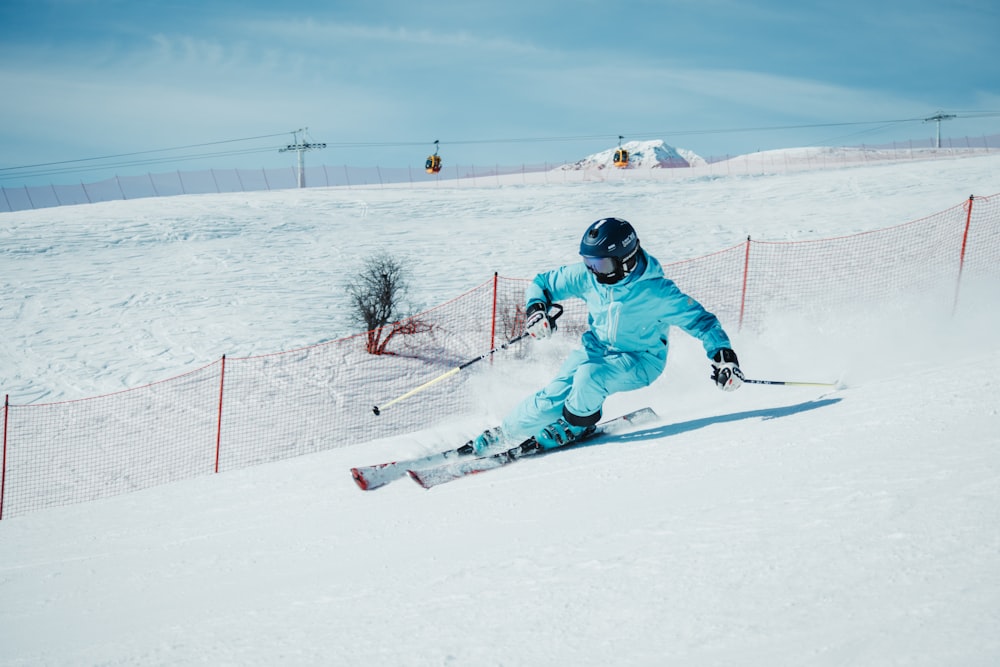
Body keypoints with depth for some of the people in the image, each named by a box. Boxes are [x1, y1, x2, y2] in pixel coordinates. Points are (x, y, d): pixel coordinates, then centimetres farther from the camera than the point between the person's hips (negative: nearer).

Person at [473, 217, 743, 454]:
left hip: (640, 360, -4)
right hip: (597, 348, 4)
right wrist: (536, 307, -23)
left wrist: (723, 355, -30)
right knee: (553, 395, -16)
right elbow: (542, 283, -2)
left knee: (590, 375, -32)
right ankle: (504, 434, 0)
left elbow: (700, 319, -18)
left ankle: (576, 424, -2)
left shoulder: (656, 291, -27)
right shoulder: (588, 275, -15)